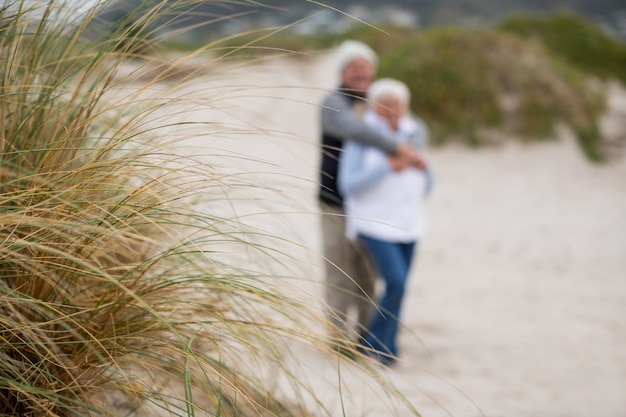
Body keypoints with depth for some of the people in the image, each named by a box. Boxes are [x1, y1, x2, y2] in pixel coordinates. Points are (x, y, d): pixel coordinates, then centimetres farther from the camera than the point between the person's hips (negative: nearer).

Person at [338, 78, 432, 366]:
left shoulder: (410, 137, 9)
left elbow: (423, 188, 12)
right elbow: (349, 185, -15)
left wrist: (422, 169, -10)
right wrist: (387, 168, -24)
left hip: (406, 223, 6)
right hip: (375, 223, -6)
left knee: (398, 287, 5)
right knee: (396, 282, -18)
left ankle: (383, 350, 19)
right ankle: (378, 344, 0)